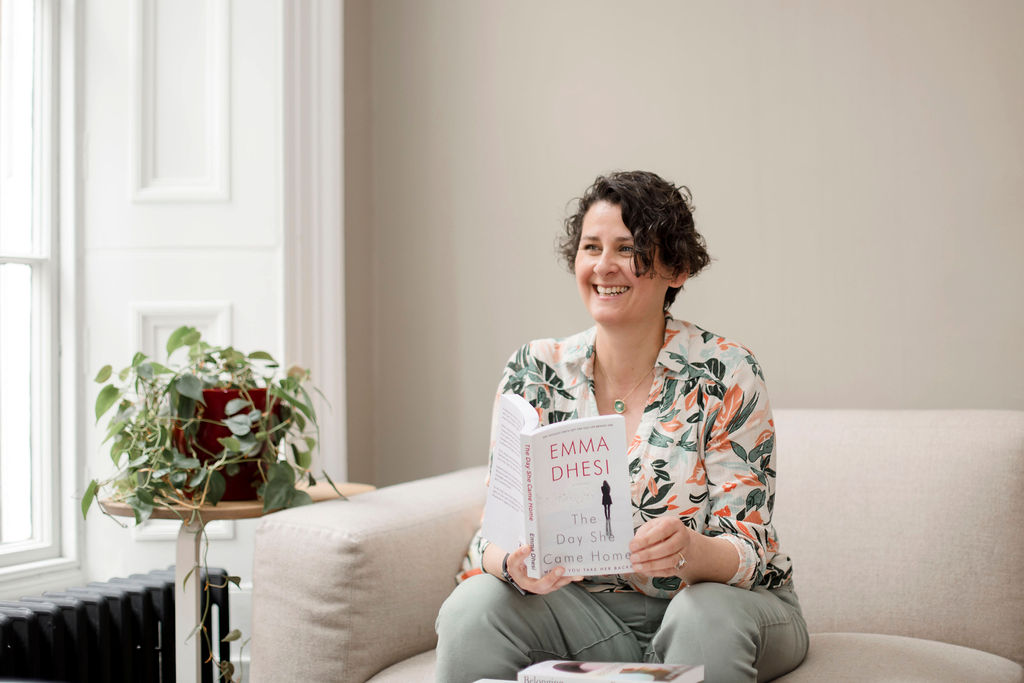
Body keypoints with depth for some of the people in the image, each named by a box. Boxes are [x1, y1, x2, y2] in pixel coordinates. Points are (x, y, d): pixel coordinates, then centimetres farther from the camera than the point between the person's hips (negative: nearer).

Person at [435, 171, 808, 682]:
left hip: (726, 602, -2)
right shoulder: (534, 372, -3)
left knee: (708, 617, -36)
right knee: (473, 606, -25)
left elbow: (748, 552, -15)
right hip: (587, 611, 2)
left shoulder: (726, 375, -11)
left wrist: (690, 551, -39)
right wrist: (514, 563, -31)